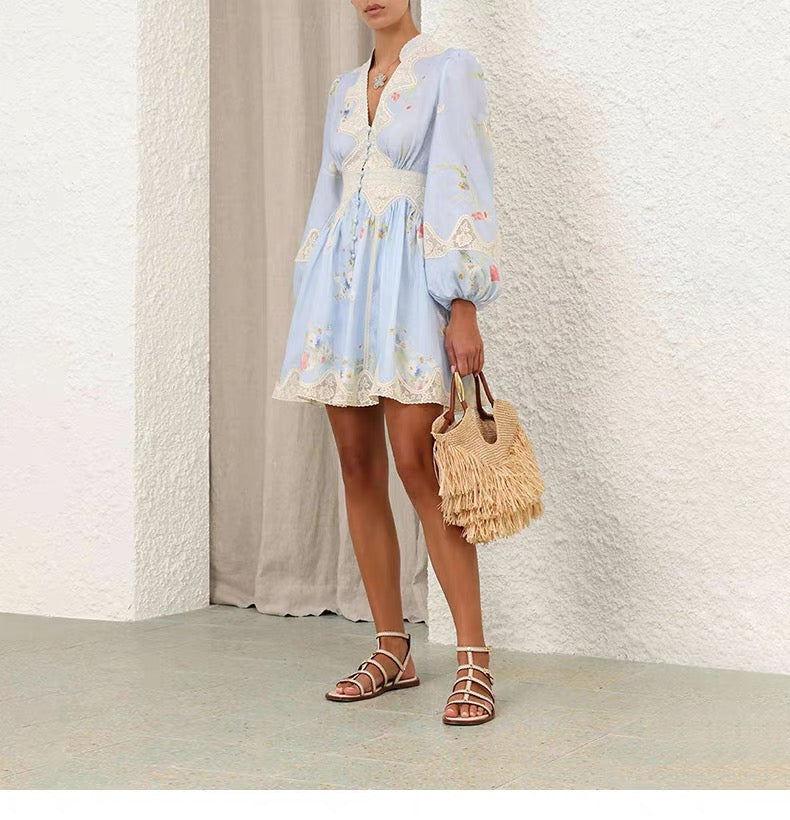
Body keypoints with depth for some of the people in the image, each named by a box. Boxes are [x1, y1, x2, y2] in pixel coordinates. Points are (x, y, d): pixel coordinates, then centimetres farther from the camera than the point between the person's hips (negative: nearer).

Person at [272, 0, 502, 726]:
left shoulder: (450, 69, 1)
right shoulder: (344, 88, 19)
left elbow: (463, 189, -7)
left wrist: (464, 308, -15)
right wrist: (311, 303, 16)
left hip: (410, 281, -6)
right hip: (342, 284, 6)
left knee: (418, 466, -14)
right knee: (358, 469, 3)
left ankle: (473, 659, -8)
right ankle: (393, 651, 11)